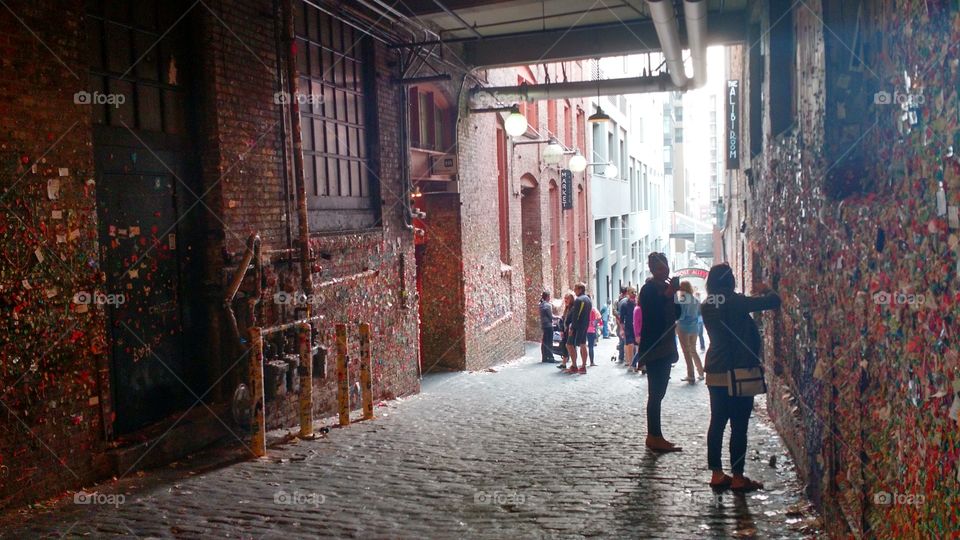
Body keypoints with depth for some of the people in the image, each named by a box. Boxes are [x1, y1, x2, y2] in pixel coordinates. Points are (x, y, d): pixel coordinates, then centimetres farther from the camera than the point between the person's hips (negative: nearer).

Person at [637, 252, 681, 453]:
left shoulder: (666, 287, 13)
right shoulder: (649, 289, -11)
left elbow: (676, 314, 12)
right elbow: (651, 314, -21)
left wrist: (674, 293, -2)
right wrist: (668, 295, -23)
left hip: (665, 347, 9)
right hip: (653, 348, -9)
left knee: (657, 393, 11)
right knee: (656, 393, -7)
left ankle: (653, 436, 16)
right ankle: (655, 437, -4)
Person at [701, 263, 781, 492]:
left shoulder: (708, 306, 5)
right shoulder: (734, 302, -16)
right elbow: (774, 301, -14)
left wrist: (754, 295, 20)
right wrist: (764, 290, 7)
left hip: (715, 374, 7)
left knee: (717, 422, 11)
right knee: (739, 426, 1)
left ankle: (717, 474, 16)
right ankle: (737, 477, 8)